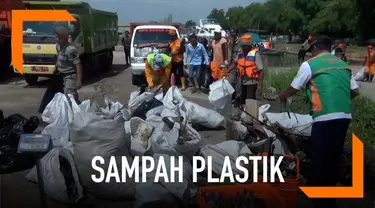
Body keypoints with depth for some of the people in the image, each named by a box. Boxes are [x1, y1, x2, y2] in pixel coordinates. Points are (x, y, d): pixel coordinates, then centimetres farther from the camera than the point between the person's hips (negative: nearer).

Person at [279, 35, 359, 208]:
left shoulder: (309, 64, 1)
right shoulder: (343, 65, 16)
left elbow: (293, 89, 10)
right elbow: (354, 92, 17)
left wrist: (282, 96, 30)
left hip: (325, 117, -6)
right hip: (345, 115, 6)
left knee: (320, 158, 5)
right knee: (333, 157, 19)